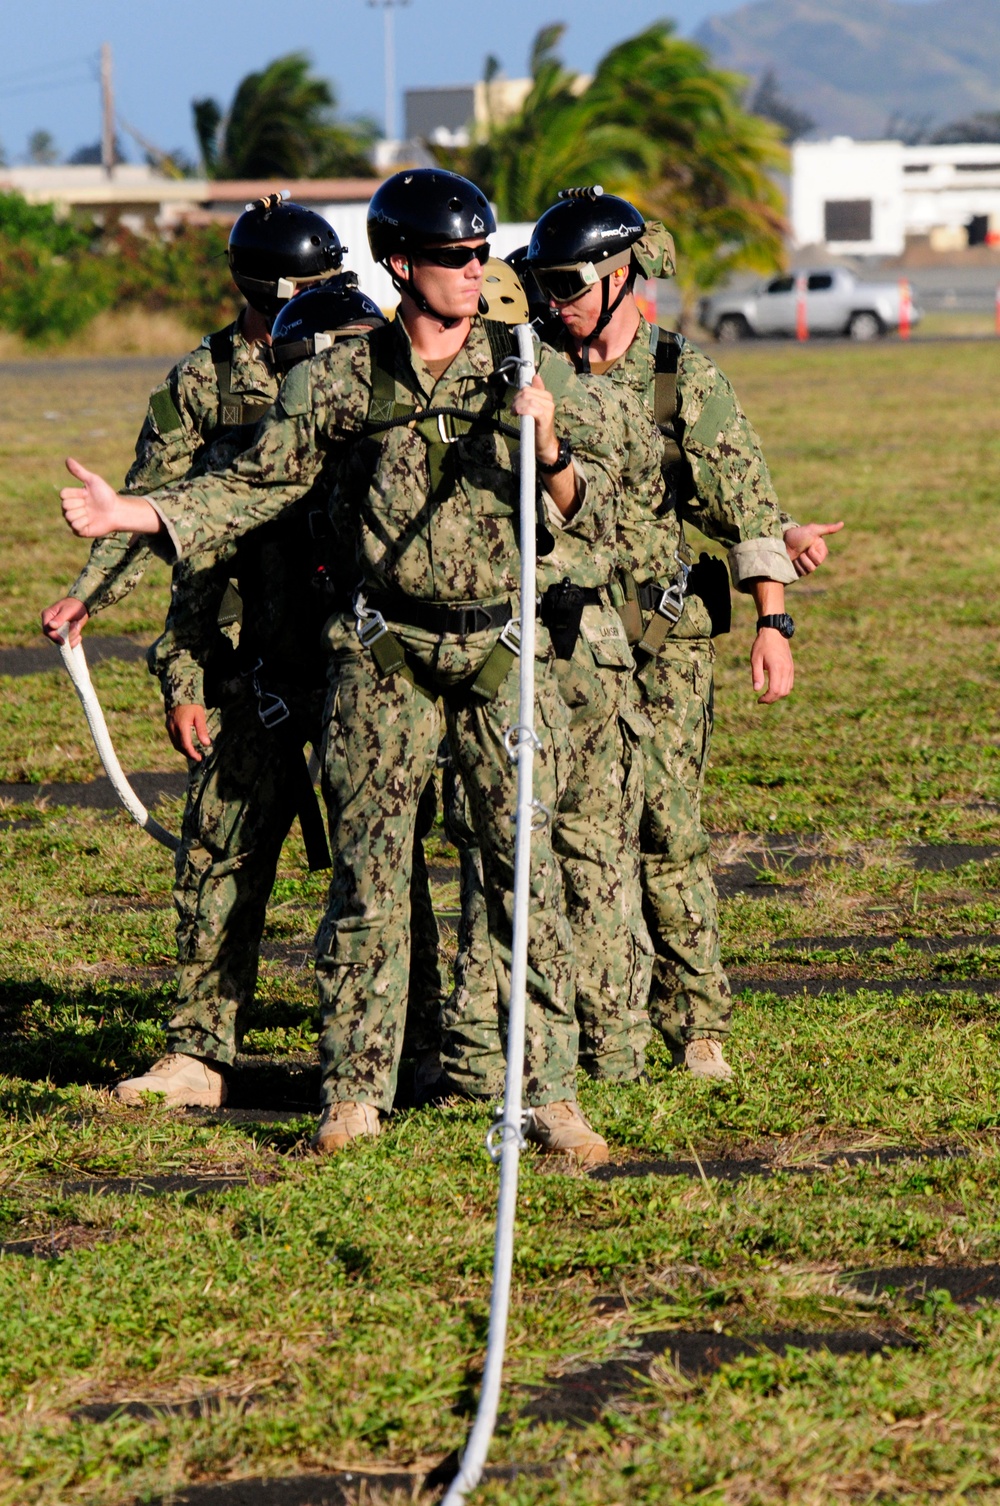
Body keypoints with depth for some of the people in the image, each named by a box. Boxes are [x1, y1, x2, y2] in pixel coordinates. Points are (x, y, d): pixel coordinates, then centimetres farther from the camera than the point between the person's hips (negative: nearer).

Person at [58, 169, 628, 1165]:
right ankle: (355, 1091, 9)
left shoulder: (530, 369, 1)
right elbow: (259, 485, 9)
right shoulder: (341, 378, 3)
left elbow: (593, 515, -2)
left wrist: (549, 451, -22)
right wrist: (132, 515, 0)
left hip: (500, 647, 0)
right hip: (384, 652, 1)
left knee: (526, 868, -3)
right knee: (367, 870, 2)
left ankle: (549, 1093, 1)